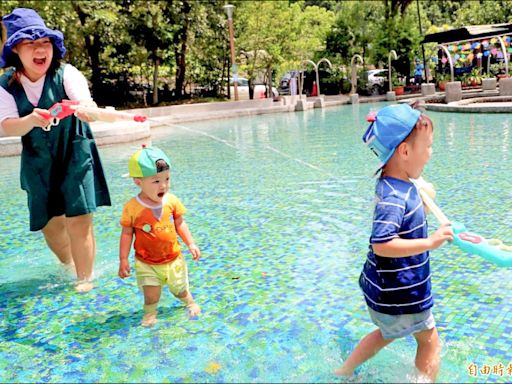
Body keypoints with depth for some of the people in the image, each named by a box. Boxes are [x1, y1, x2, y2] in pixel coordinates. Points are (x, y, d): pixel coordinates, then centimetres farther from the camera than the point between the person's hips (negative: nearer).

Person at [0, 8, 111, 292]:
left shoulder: (66, 74, -15)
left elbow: (86, 105, -32)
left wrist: (82, 108, -57)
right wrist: (31, 120, -40)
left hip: (75, 159, -3)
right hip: (38, 165, 4)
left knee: (78, 223, -9)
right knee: (49, 224, 13)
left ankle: (85, 280, 9)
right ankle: (69, 265, 42)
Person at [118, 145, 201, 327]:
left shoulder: (172, 201, -10)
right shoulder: (132, 208, -18)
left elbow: (180, 224, 3)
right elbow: (127, 234, -8)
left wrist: (191, 244, 0)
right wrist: (123, 260, -8)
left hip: (173, 259, 2)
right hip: (147, 263, -2)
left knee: (179, 289, 17)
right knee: (151, 295, -5)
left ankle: (190, 302, 48)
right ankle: (150, 313, 26)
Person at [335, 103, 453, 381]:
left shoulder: (397, 185, 2)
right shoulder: (395, 197, -30)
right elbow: (381, 244, -38)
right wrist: (429, 242, -34)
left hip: (389, 288, 10)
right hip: (399, 294, -10)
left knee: (388, 333, 29)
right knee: (429, 340, 12)